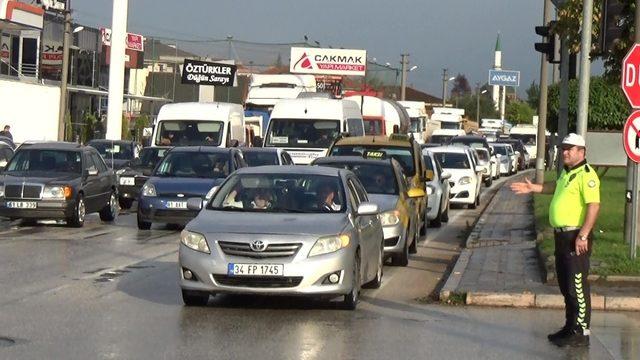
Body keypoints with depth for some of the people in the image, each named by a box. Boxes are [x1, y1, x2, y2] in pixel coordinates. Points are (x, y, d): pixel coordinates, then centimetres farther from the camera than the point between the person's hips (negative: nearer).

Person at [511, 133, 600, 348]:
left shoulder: (586, 175, -17)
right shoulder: (567, 173, 15)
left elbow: (594, 205, -24)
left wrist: (583, 236, -28)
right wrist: (533, 188, 32)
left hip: (576, 237, -10)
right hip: (562, 235, 10)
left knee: (577, 285, -7)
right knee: (565, 284, 16)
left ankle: (581, 333, -3)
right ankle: (571, 327, 25)